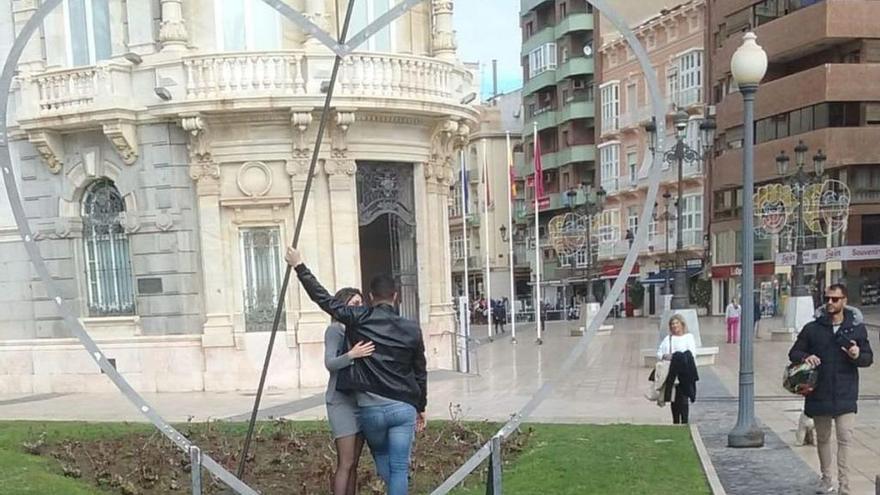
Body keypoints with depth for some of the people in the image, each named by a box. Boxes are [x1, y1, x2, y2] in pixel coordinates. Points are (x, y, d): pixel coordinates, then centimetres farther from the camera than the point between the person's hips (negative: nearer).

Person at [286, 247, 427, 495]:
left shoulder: (359, 319, -5)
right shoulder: (412, 329, 0)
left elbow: (324, 299, -2)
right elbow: (420, 373, 7)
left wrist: (299, 266, 7)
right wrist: (421, 407, 18)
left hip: (370, 408, 0)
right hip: (403, 408, 0)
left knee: (381, 455, 26)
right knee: (399, 468, 4)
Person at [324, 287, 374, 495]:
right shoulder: (335, 329, -7)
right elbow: (330, 363, -19)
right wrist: (352, 355, -34)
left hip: (360, 400, 7)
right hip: (341, 401, -7)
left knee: (354, 463, 9)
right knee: (345, 463, -8)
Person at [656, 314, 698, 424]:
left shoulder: (689, 337, 6)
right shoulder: (668, 338, 18)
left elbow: (692, 354, -7)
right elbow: (659, 352, 13)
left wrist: (677, 357, -19)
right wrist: (664, 356, -9)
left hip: (684, 373, -4)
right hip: (671, 373, 4)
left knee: (683, 398, -9)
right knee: (673, 400, 8)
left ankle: (684, 422, -4)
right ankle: (675, 422, 17)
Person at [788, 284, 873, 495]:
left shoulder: (856, 328, 1)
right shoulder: (812, 328, 1)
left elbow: (869, 358, 6)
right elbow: (794, 353, 6)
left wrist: (858, 356, -17)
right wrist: (805, 357, -16)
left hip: (845, 396, -2)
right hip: (819, 395, 2)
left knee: (845, 440, -7)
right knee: (822, 439, 16)